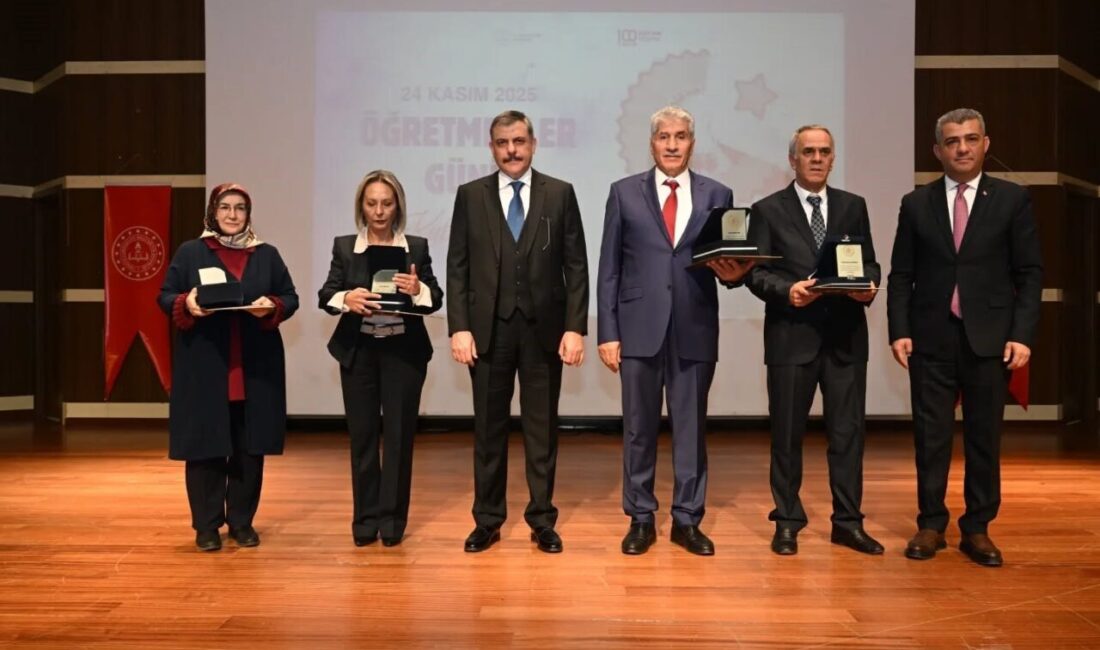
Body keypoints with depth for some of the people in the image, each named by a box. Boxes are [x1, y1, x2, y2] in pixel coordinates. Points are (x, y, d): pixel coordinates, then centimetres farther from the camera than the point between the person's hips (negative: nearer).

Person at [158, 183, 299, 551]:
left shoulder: (267, 255, 11)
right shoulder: (190, 252, 6)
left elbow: (290, 297, 9)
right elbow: (165, 297, 5)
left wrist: (272, 307, -13)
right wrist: (186, 304, -17)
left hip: (255, 367, 2)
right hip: (204, 367, -2)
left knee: (250, 447, 5)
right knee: (205, 446, 1)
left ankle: (242, 522, 18)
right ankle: (206, 526, 13)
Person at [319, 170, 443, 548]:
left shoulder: (416, 247, 3)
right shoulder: (345, 247, 5)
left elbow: (436, 300, 0)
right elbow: (325, 296, -2)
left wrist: (418, 290, -21)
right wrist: (346, 298, -23)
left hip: (404, 351, 0)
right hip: (358, 352, 1)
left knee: (399, 434, 4)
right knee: (362, 434, 6)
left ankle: (393, 519, 15)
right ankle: (365, 518, 18)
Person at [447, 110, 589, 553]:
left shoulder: (560, 194, 4)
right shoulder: (470, 196, 5)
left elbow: (576, 266, 1)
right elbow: (457, 267, 3)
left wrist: (575, 328, -6)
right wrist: (459, 327, -6)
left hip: (544, 328, 0)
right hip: (488, 328, 1)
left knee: (542, 427, 7)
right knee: (489, 427, 8)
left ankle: (542, 520, 19)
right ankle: (487, 520, 21)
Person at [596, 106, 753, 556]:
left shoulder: (717, 195, 8)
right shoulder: (624, 192, 6)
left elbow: (730, 261, 10)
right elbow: (609, 269, 3)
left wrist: (733, 273, -14)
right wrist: (608, 332, -3)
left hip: (694, 330, 1)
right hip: (639, 328, -1)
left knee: (691, 429, 8)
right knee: (639, 428, 7)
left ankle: (687, 520, 20)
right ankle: (640, 519, 21)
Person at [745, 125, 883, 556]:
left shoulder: (853, 206, 13)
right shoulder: (768, 210, 3)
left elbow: (869, 262, 12)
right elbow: (756, 273, -2)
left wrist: (869, 285, -10)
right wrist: (787, 290, -19)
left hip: (846, 336, 3)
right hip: (792, 335, -2)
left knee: (848, 431, 7)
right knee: (787, 433, 5)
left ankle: (848, 522, 19)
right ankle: (787, 522, 18)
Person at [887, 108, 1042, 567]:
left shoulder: (1012, 199, 4)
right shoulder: (916, 203, 7)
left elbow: (1030, 274, 2)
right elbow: (901, 275, 6)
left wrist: (1022, 334, -7)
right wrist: (899, 331, -3)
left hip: (989, 339, 0)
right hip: (931, 338, 1)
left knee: (984, 438, 6)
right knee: (930, 437, 5)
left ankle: (977, 529, 19)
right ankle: (931, 525, 17)